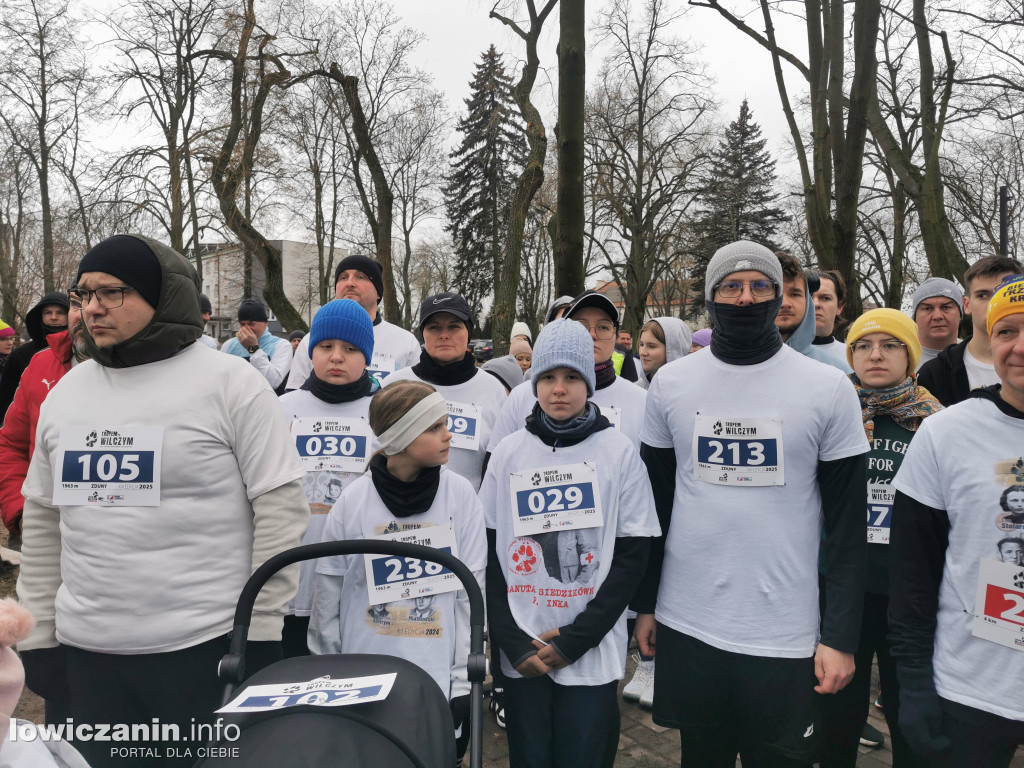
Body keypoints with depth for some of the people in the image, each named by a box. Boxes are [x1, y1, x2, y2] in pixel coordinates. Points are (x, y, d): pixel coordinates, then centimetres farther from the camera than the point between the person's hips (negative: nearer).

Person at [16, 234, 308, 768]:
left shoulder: (231, 383, -9)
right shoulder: (65, 392, 9)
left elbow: (280, 509, -10)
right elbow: (44, 519, 15)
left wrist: (262, 631, -9)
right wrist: (39, 634, 13)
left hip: (207, 647, -5)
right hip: (85, 650, 5)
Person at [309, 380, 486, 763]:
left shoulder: (460, 495, -7)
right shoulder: (353, 500, -7)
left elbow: (470, 596, -3)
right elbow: (327, 599, 2)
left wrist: (462, 682, -4)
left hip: (438, 681, 0)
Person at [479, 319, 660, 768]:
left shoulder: (619, 452, -3)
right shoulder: (509, 453, 1)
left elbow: (631, 556, -4)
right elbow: (488, 554, 3)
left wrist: (575, 640, -9)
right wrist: (514, 642, -5)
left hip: (594, 654, -1)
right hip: (521, 656, 2)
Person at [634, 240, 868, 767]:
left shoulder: (829, 390, -6)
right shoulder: (670, 382, 0)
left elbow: (847, 523, -3)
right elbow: (655, 503, 7)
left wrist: (841, 636, -6)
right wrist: (645, 604, 7)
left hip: (785, 636, -2)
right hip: (685, 625, 2)